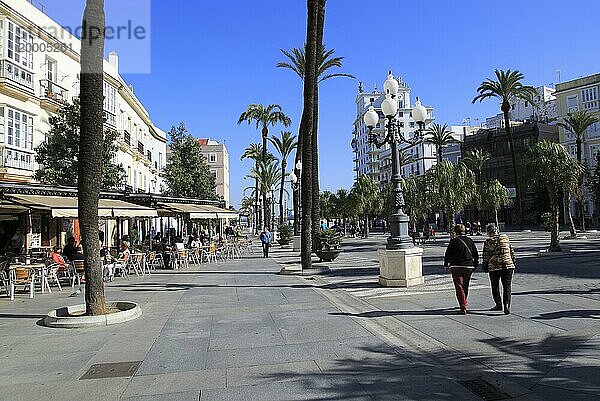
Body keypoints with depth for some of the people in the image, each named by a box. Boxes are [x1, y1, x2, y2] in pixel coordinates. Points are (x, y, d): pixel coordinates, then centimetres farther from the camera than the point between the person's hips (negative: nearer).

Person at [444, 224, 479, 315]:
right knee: (465, 287, 19)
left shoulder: (454, 241, -8)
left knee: (459, 288, -2)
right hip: (469, 267, 5)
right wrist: (475, 265, 21)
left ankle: (463, 308, -9)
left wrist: (446, 264, 9)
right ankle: (464, 305, 32)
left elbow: (448, 254, -5)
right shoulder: (470, 241, 6)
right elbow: (476, 255, 11)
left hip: (457, 267, -5)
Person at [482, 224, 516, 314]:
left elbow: (486, 256, -2)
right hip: (508, 265, 3)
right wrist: (513, 264, 20)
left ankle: (499, 304, 20)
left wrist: (485, 267, 9)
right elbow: (512, 252, 12)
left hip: (494, 267, -3)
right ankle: (507, 305, -8)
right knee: (507, 287, 6)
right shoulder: (506, 238, 6)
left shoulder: (488, 242, -5)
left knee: (495, 287, 13)